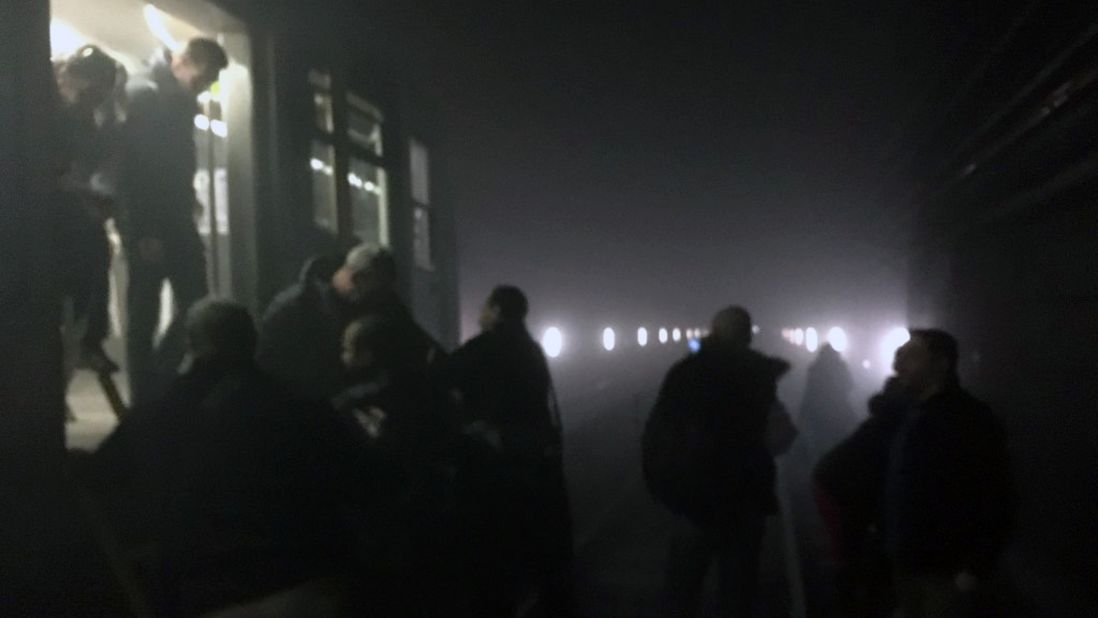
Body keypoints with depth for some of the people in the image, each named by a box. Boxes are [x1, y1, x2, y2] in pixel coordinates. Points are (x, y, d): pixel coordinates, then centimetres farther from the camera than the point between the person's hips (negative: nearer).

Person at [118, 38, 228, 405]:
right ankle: (147, 398, 6)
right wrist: (144, 231, -20)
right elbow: (133, 166, -17)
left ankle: (155, 388, 17)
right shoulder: (143, 93, -10)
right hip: (147, 225, -8)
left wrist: (187, 217, 10)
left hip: (175, 220, 8)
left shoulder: (181, 100, 15)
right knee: (144, 312, -2)